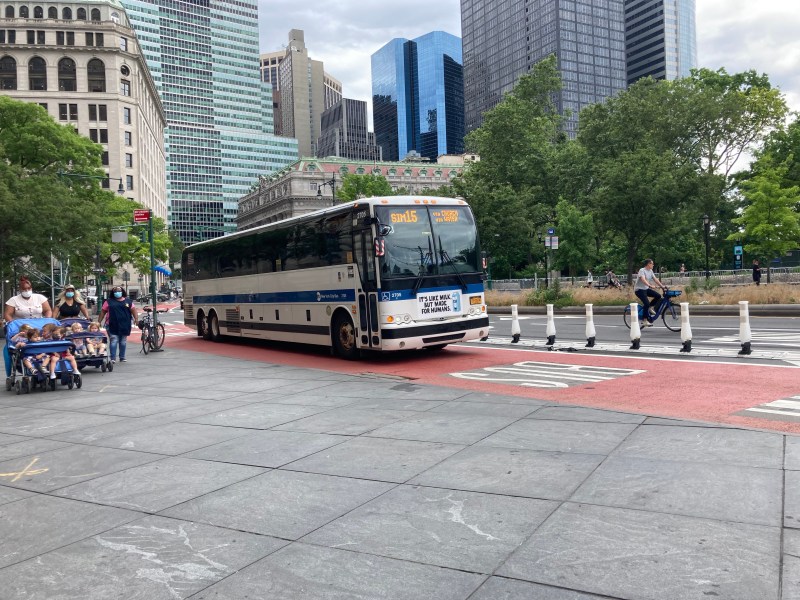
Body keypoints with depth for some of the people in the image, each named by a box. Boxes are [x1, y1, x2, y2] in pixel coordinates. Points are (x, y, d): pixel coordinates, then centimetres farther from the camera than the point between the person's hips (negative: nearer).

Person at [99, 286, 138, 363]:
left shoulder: (128, 301, 8)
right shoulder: (109, 302, 6)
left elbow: (133, 310, 4)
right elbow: (103, 311, 7)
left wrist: (136, 319, -9)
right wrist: (99, 322, 2)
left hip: (124, 325, 2)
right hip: (112, 325, -2)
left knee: (123, 342, 9)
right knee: (113, 341, -8)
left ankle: (122, 357, 19)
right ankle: (113, 358, -5)